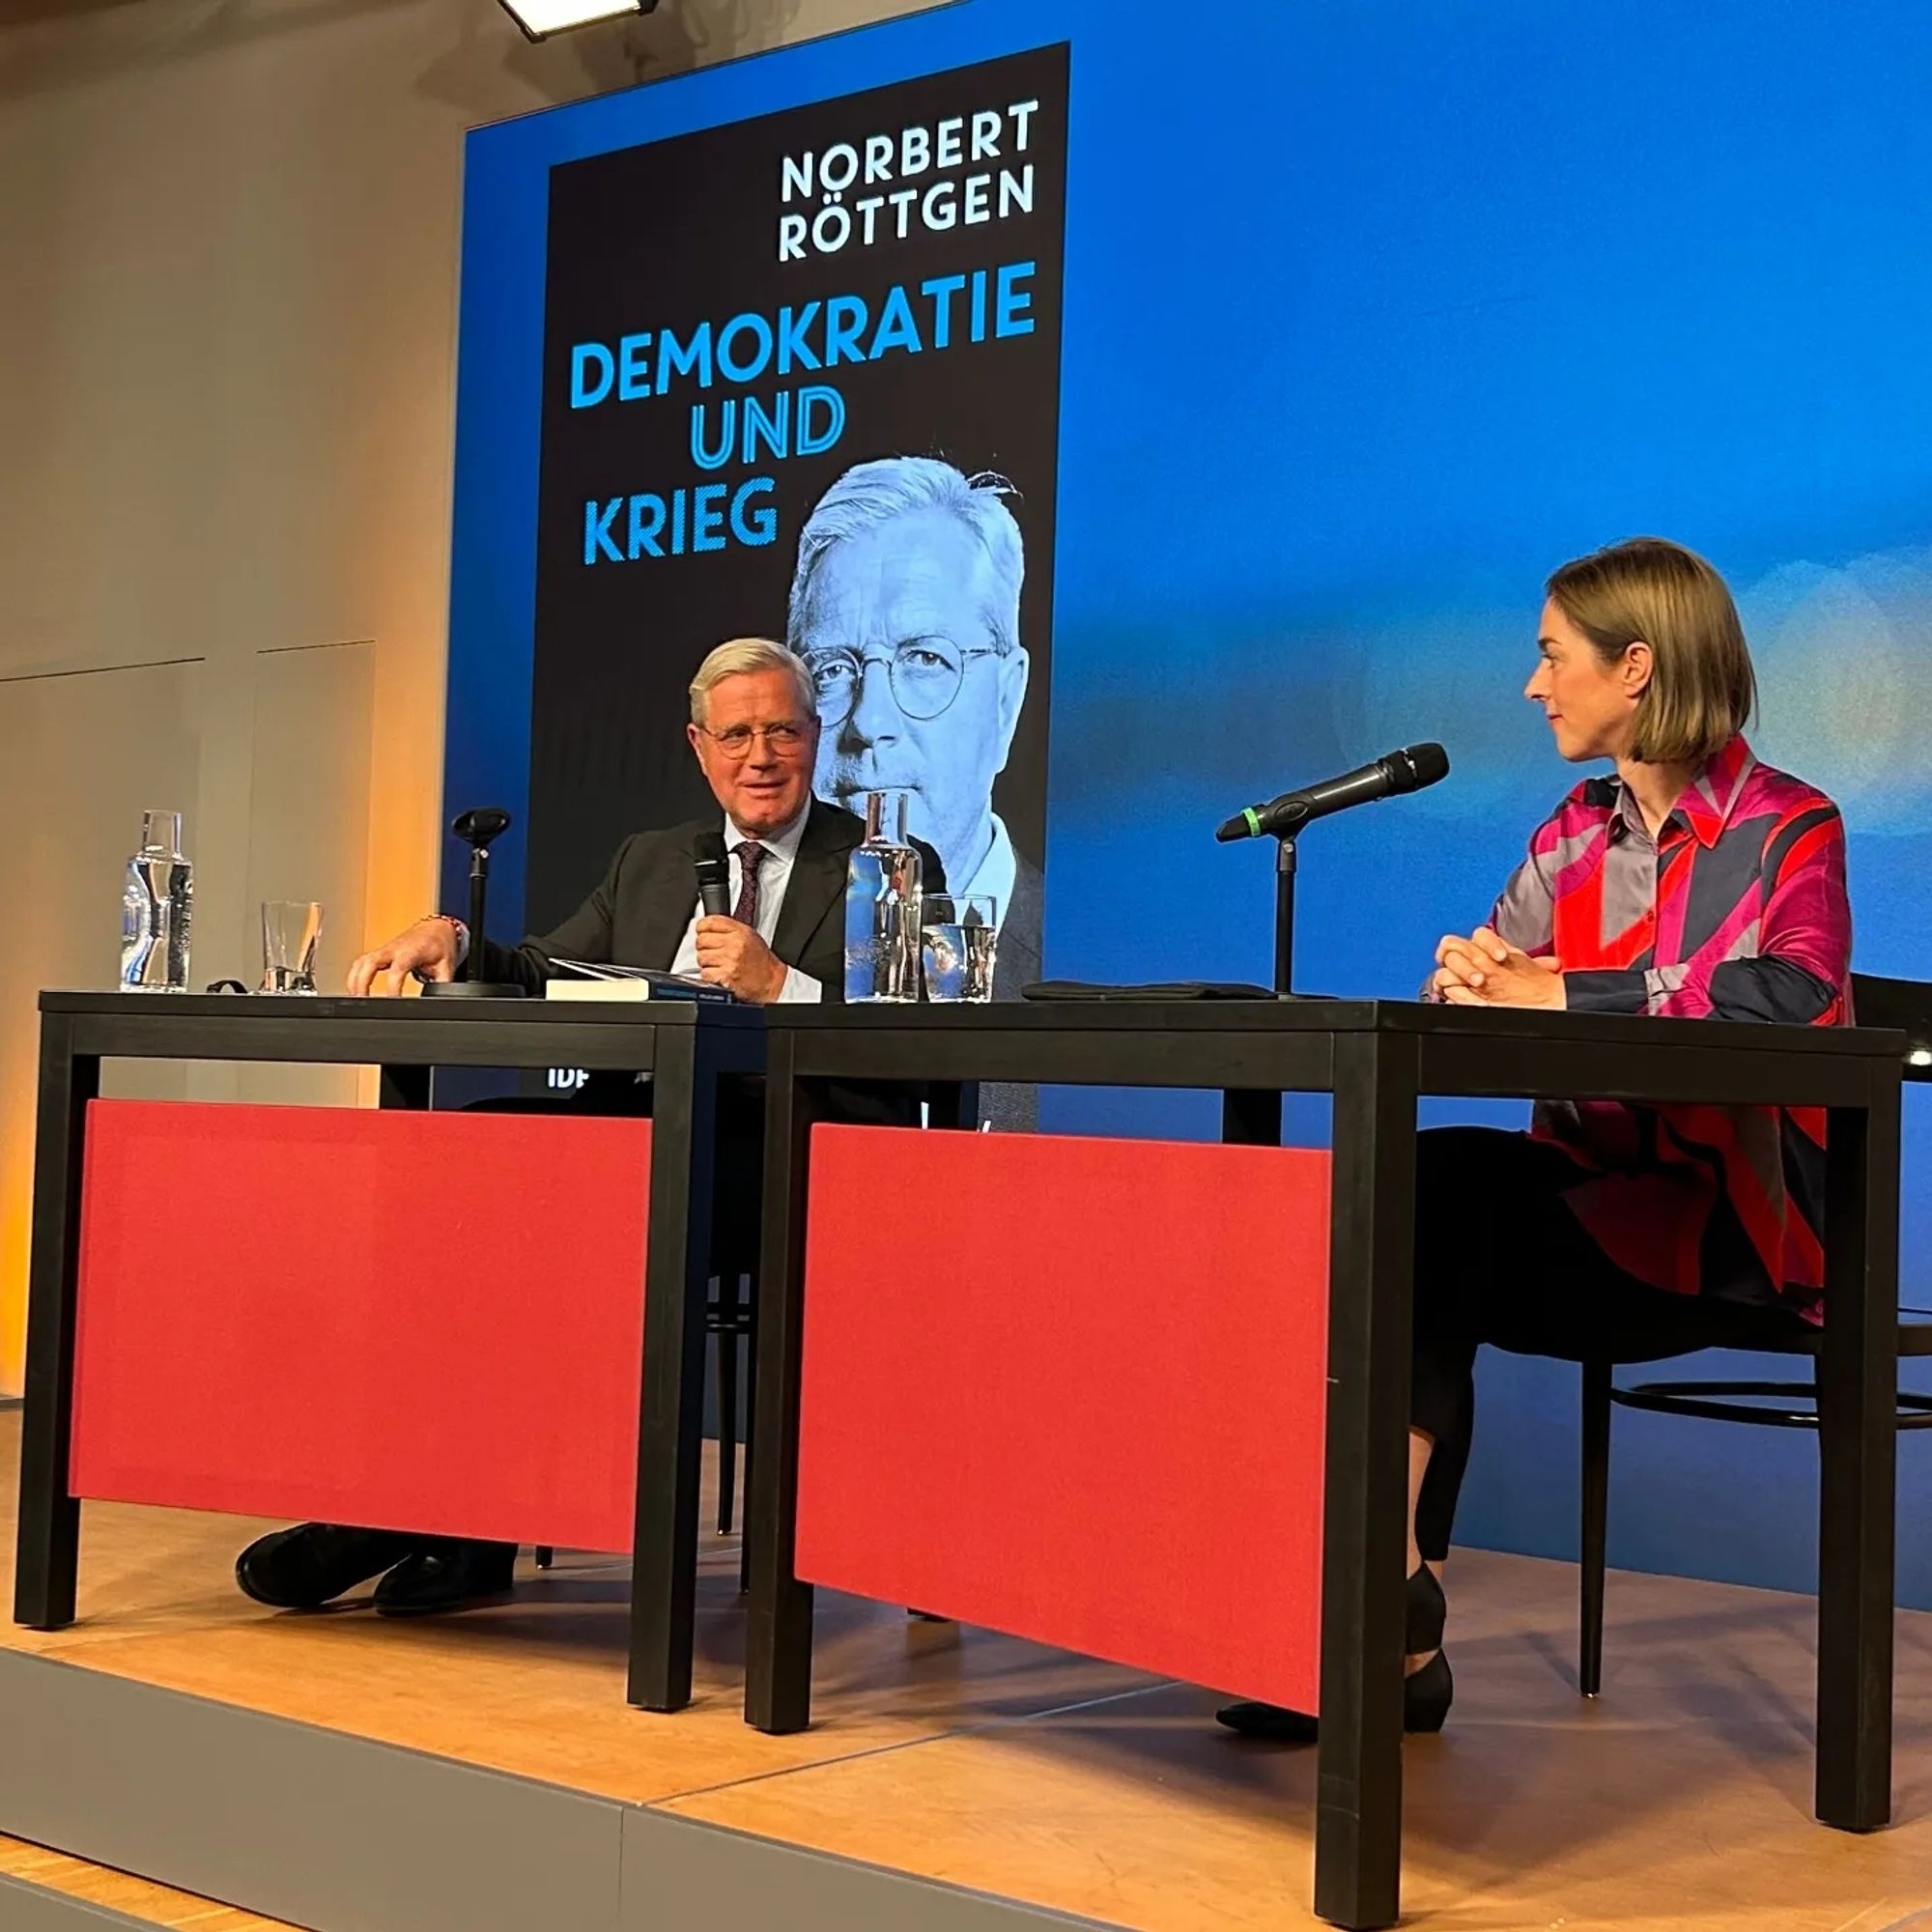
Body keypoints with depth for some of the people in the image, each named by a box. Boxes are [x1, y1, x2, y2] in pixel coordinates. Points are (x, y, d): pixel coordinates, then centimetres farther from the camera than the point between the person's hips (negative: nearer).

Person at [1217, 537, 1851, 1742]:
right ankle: (1399, 1627, -23)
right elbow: (1481, 977, 14)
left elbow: (1792, 989, -25)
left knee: (1445, 1182, -27)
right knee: (1405, 1222, -23)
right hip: (1595, 1197, 6)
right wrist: (1468, 974, -12)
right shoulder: (1578, 834, 16)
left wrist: (1552, 990, -25)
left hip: (1735, 1216, -6)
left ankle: (1394, 1580, -20)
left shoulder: (1788, 829, -5)